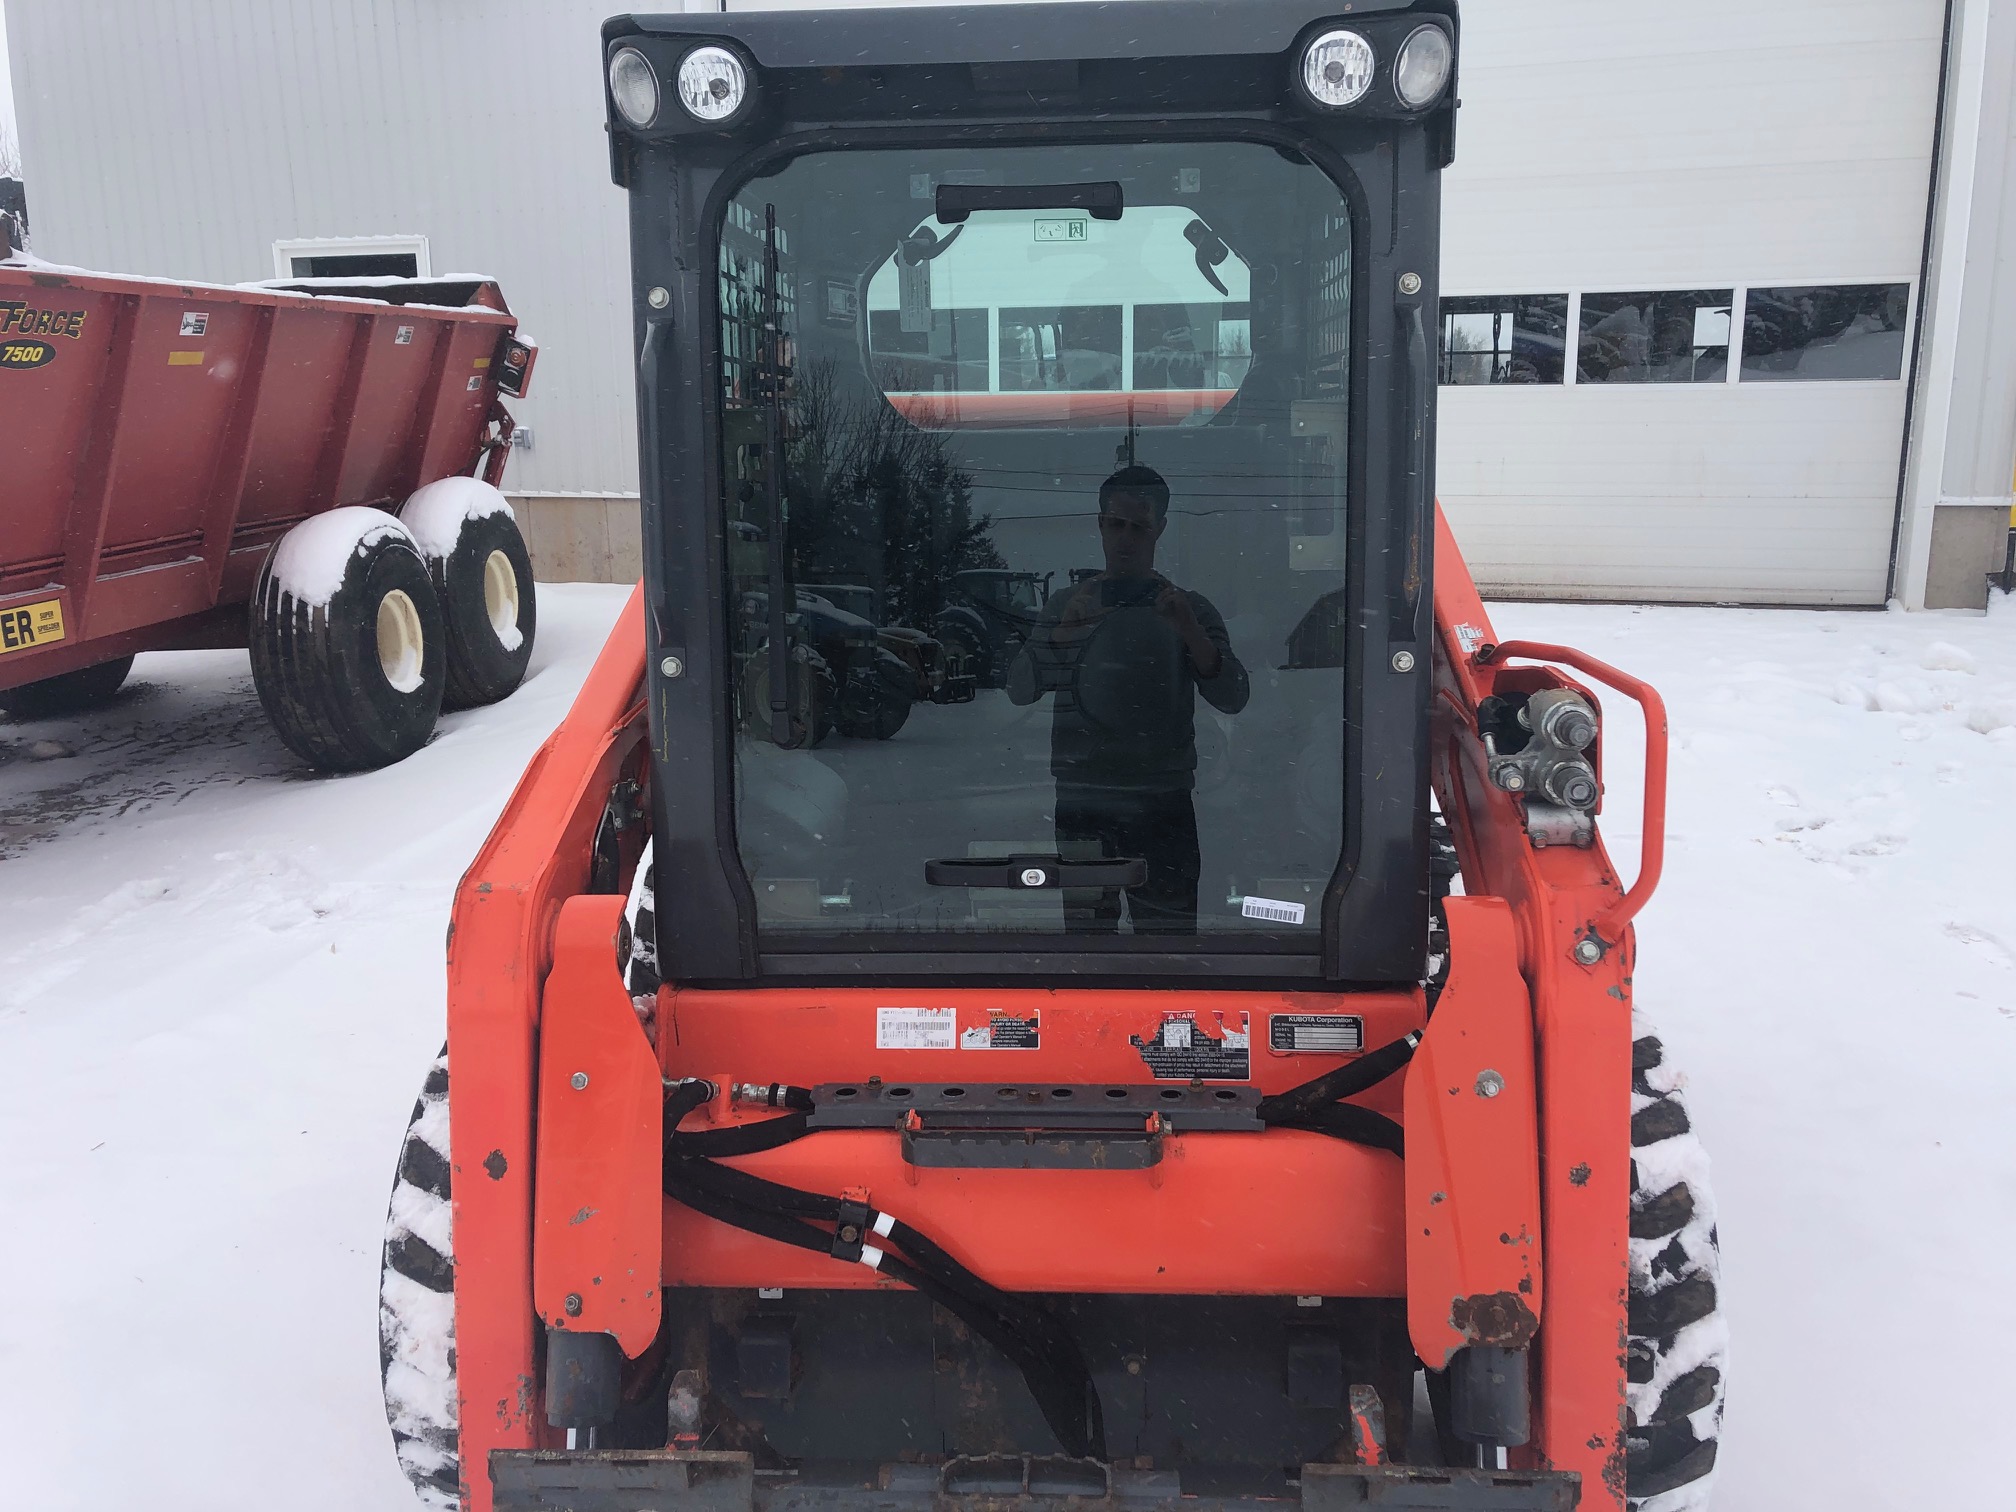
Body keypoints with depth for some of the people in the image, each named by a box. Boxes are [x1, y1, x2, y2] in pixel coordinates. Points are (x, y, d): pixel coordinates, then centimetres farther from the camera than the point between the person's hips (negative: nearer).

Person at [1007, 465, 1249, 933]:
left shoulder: (1190, 609, 8)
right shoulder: (1067, 606, 10)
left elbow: (1232, 698, -4)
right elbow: (1019, 690, -1)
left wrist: (1189, 630, -19)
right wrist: (1064, 633, -18)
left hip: (1164, 805, -1)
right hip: (1082, 802, 1)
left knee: (1172, 929, -2)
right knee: (1087, 930, 4)